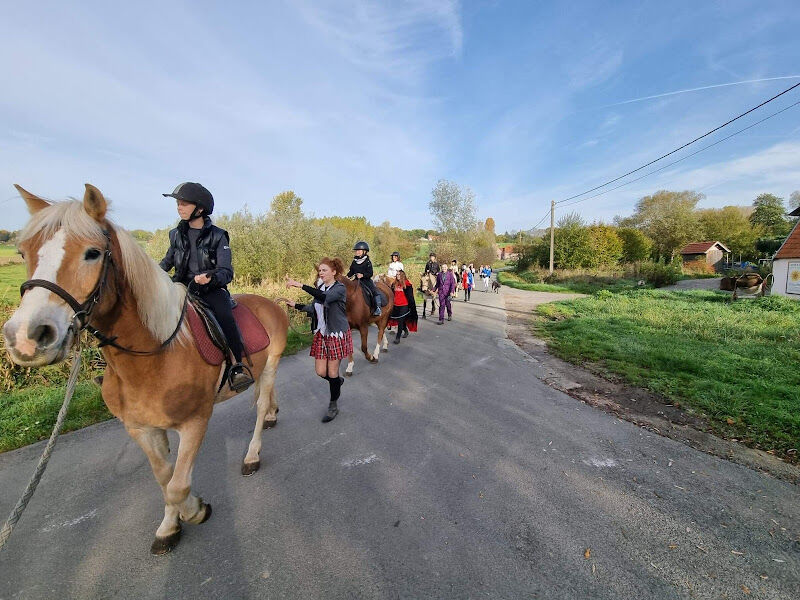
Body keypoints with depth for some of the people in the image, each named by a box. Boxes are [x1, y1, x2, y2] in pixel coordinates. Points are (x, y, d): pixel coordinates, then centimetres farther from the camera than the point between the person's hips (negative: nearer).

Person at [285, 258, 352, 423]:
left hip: (337, 334, -6)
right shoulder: (320, 288, 8)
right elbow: (314, 308, 16)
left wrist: (302, 286, -38)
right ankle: (338, 381, 42)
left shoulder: (340, 288, -14)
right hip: (321, 334, 6)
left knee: (332, 371, 4)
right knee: (320, 371, 9)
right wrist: (296, 305, 6)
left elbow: (325, 297, -34)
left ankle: (333, 406, 24)